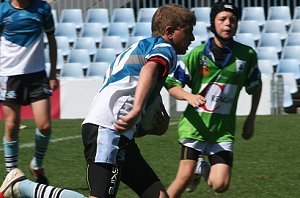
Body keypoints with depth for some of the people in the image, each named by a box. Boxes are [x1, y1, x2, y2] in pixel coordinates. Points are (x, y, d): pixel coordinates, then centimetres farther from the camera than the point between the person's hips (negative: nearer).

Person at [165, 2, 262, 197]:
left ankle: (203, 168, 25)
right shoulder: (198, 53, -6)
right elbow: (172, 83, -1)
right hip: (195, 125, -2)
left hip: (223, 130, 2)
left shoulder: (247, 55, 0)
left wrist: (251, 120, 15)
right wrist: (189, 96, -21)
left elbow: (255, 86, 17)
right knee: (185, 177, -12)